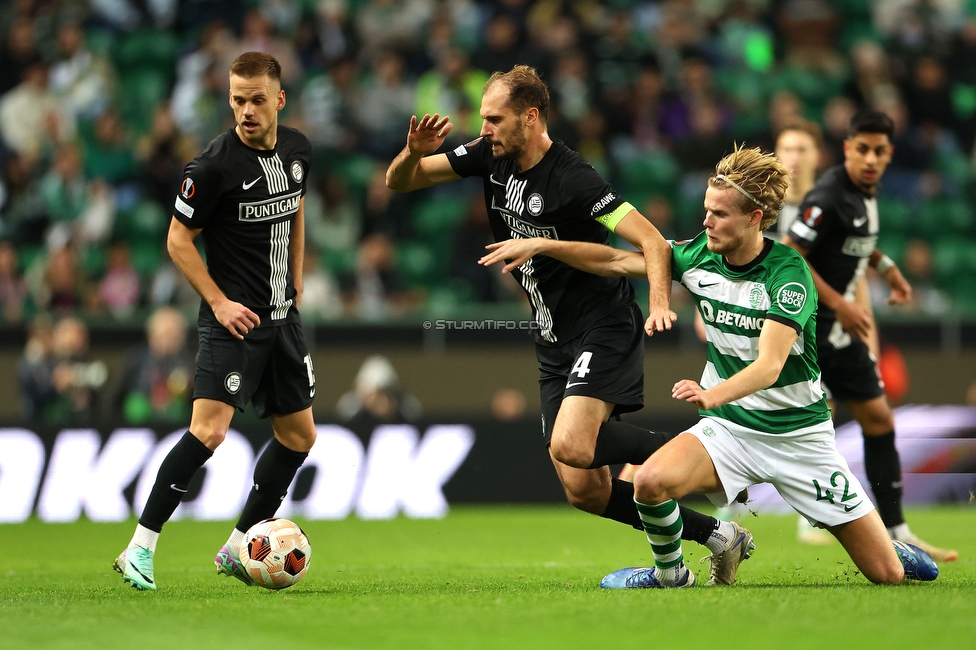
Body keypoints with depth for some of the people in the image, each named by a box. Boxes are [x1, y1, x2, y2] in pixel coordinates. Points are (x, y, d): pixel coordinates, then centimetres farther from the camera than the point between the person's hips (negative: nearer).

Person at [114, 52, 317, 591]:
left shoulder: (296, 148, 4)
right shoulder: (214, 164, -16)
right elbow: (178, 240, -10)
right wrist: (219, 302, -16)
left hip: (282, 318, 8)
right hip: (232, 319, -8)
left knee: (299, 435, 12)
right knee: (209, 429, -22)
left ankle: (236, 551, 23)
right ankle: (139, 551, -18)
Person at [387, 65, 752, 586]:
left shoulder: (571, 177, -19)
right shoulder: (490, 157, 2)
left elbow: (650, 239, -23)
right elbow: (399, 181, 8)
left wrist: (659, 303, -40)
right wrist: (414, 152, -15)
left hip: (603, 331, -8)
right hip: (554, 342, 8)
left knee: (570, 446, -30)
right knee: (584, 490, 1)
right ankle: (714, 535, 13)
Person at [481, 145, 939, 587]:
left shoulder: (789, 273, -20)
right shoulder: (700, 256, -3)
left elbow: (769, 365, -31)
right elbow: (616, 262, 5)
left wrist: (712, 395, -49)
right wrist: (541, 245, -5)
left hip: (798, 433, -4)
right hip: (728, 426, 4)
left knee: (887, 574, -6)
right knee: (651, 481, -29)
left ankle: (888, 550, 33)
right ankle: (670, 572, 2)